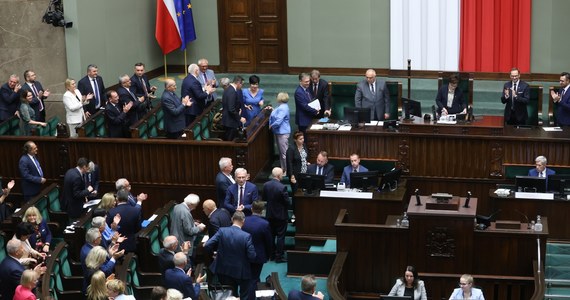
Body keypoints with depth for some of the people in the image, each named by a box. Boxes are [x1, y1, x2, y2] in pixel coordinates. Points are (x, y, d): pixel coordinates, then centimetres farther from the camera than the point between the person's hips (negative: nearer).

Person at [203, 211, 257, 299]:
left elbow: (207, 246, -16)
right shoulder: (246, 236, -22)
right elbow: (252, 256, -19)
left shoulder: (222, 231, -15)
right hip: (241, 271, -3)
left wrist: (213, 252, 5)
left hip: (224, 270, 3)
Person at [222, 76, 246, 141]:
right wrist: (240, 118, -16)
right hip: (230, 121, -10)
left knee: (227, 140, 15)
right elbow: (231, 109, -24)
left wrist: (238, 111, 16)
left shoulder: (228, 89, 8)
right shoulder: (232, 92, -22)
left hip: (227, 120, 10)